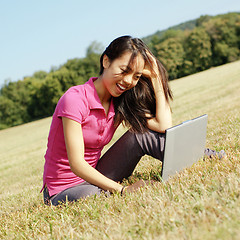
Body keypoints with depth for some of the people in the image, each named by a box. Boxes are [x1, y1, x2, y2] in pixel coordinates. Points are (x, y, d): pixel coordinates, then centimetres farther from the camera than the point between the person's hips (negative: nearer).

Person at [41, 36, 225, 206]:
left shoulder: (120, 104, 1)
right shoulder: (75, 98, -21)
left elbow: (164, 125, -12)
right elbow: (77, 164, -27)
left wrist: (156, 78, -8)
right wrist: (123, 190, -34)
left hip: (95, 178, 6)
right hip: (64, 190, -6)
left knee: (143, 134, -10)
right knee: (89, 195, -42)